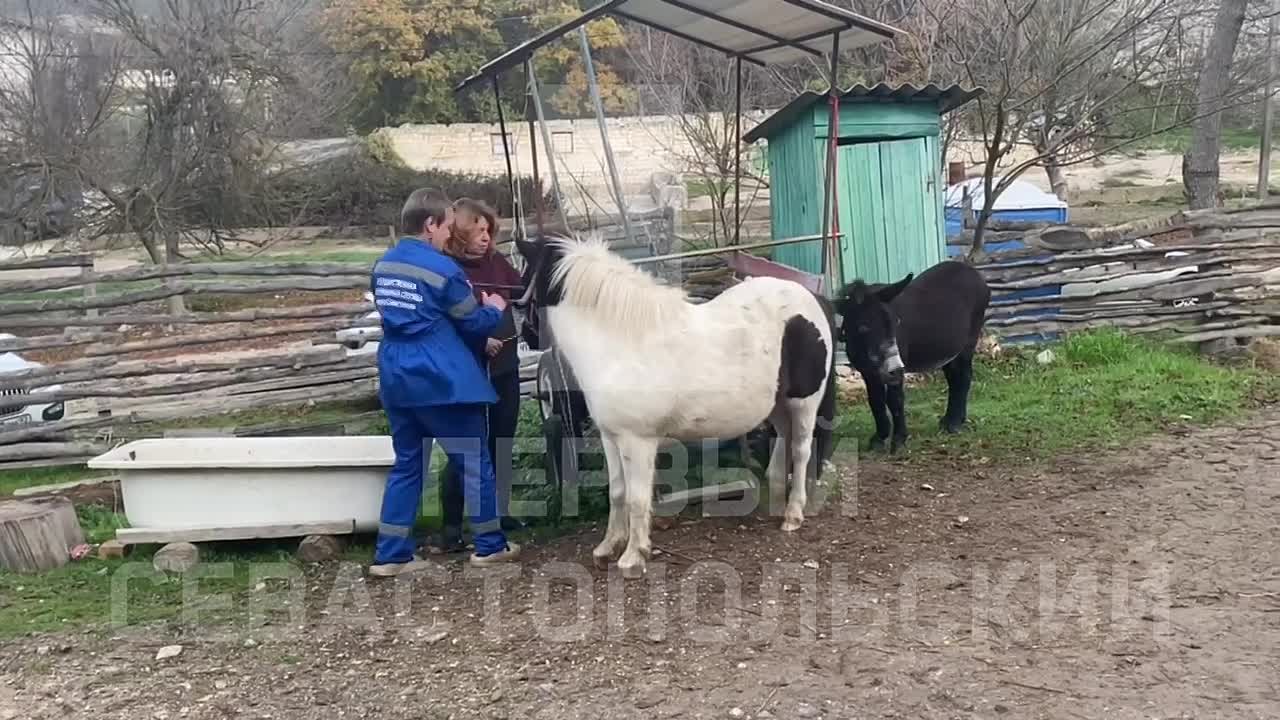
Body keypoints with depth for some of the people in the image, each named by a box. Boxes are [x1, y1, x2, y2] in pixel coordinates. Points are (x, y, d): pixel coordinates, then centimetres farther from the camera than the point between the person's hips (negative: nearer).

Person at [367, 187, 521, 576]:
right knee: (475, 461, 8)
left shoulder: (382, 266, 7)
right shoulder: (442, 269, -14)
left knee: (407, 464, 14)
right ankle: (490, 545, 18)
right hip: (441, 379, -7)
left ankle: (390, 554, 13)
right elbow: (475, 324, -6)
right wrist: (494, 309, 15)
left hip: (396, 378, 7)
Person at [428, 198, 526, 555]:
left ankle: (498, 511, 32)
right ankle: (451, 529, 5)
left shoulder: (496, 260, 3)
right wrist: (480, 340, -26)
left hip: (504, 366, 7)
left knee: (501, 441, 17)